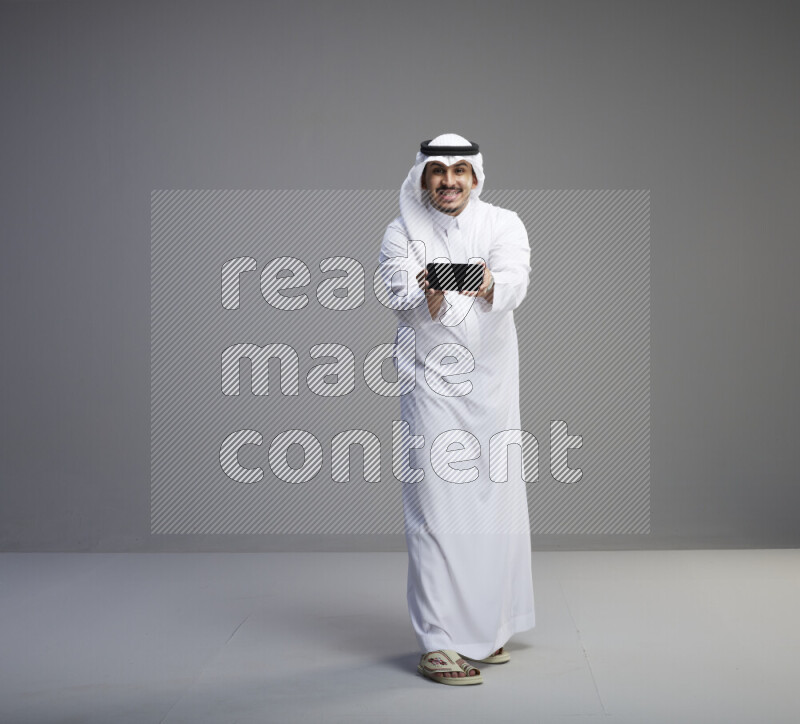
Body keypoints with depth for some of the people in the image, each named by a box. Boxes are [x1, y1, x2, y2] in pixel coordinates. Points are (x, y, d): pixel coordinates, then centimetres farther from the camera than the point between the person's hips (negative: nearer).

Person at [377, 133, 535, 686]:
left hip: (492, 380, 3)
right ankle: (439, 643, -5)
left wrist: (488, 285, -41)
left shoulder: (504, 225, 2)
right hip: (431, 381, -2)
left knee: (495, 499, 8)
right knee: (437, 505, -8)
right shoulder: (402, 234, 0)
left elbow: (515, 284, -18)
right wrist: (429, 295, -39)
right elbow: (403, 298, -16)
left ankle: (486, 627, 24)